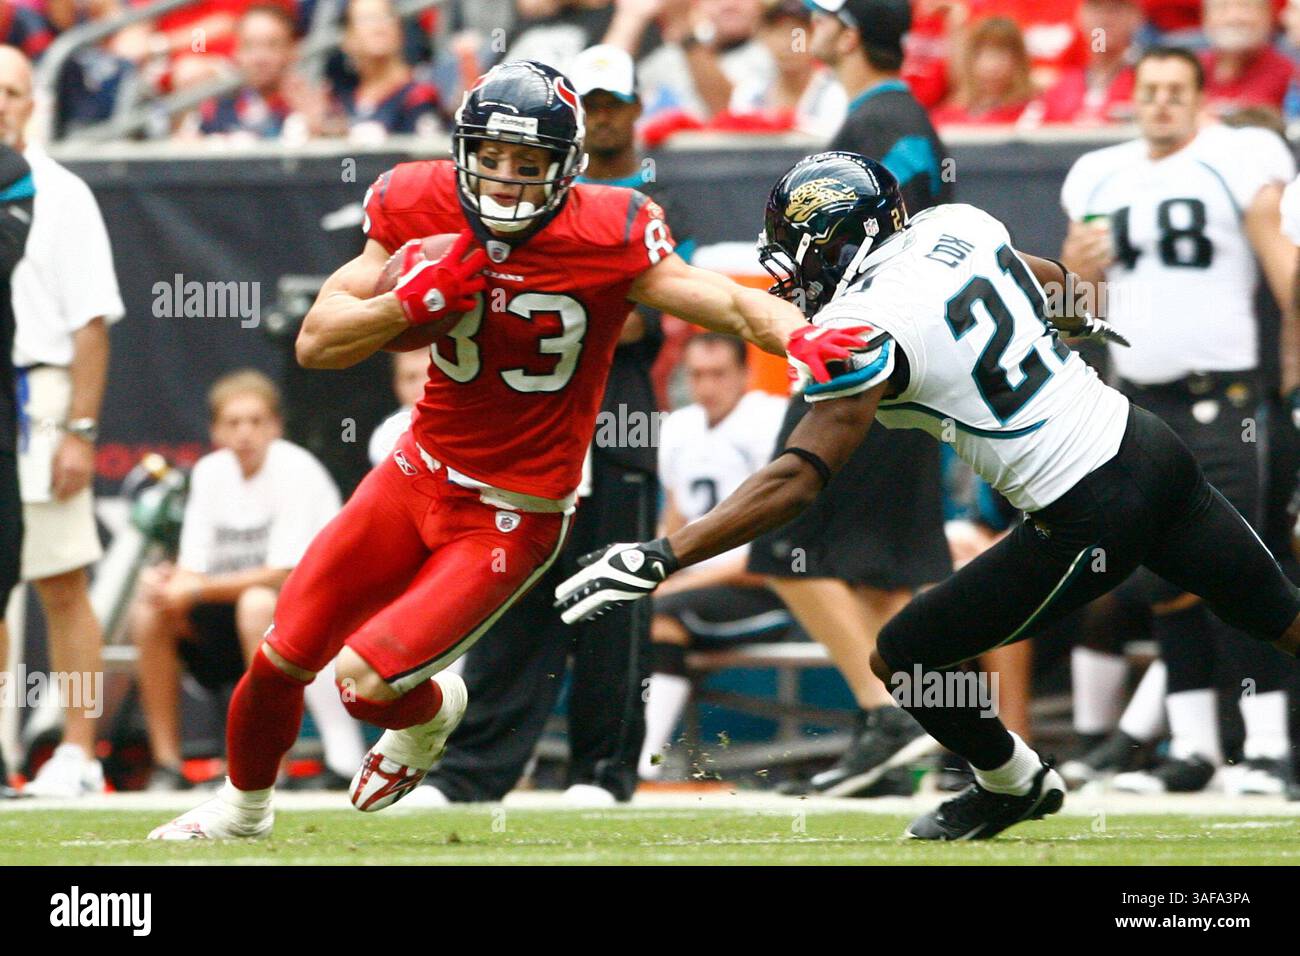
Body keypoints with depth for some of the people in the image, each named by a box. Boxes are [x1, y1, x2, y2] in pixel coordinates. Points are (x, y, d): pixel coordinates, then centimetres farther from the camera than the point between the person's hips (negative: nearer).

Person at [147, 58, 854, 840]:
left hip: (515, 519, -4)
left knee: (365, 679, -14)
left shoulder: (606, 238, -20)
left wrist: (801, 336, -45)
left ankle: (430, 713, 24)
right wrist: (414, 301, -24)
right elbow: (316, 344, -7)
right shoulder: (422, 211, -9)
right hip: (421, 475, 4)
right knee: (284, 656, 11)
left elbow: (730, 304, -24)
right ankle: (243, 805, 42)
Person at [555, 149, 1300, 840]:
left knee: (906, 660, 9)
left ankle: (1015, 785, 31)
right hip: (1152, 445, 7)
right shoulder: (958, 226, 6)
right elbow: (1054, 283, 29)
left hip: (1088, 519, -7)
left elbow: (797, 483, -22)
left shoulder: (866, 328, -15)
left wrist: (660, 558, -24)